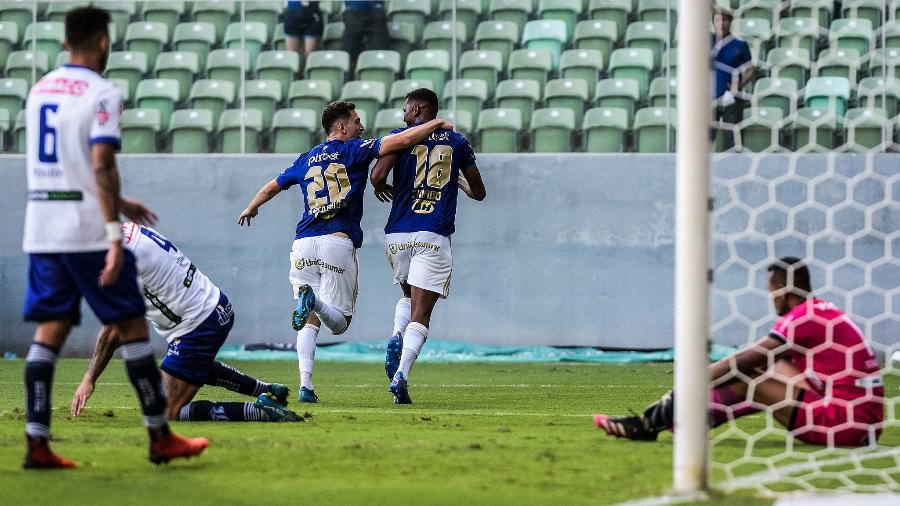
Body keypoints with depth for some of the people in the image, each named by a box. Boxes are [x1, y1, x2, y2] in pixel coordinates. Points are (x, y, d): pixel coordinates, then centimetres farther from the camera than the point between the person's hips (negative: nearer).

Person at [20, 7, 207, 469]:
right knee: (132, 327, 4)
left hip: (41, 229, 7)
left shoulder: (40, 90, 14)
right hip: (88, 229, -7)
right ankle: (160, 438, 8)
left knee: (50, 330, 6)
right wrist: (115, 234, -23)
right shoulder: (102, 94, -10)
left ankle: (36, 443, -4)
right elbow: (102, 166, -20)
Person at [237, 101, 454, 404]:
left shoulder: (307, 159, 20)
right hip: (339, 243, -4)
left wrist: (251, 209, 55)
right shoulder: (354, 150, 6)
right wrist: (436, 124, 11)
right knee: (339, 323, -2)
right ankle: (314, 300, -35)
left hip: (304, 244, 4)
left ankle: (305, 384, -10)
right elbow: (401, 141, -4)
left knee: (310, 322, 9)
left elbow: (271, 187, 35)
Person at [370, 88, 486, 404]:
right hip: (434, 236, -1)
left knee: (409, 295, 26)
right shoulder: (457, 143, 11)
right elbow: (478, 192, 19)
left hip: (398, 235, 1)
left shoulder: (401, 137, 3)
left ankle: (397, 337, -2)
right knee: (420, 315, -3)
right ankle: (401, 375, -22)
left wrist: (381, 188, 11)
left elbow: (378, 176, -13)